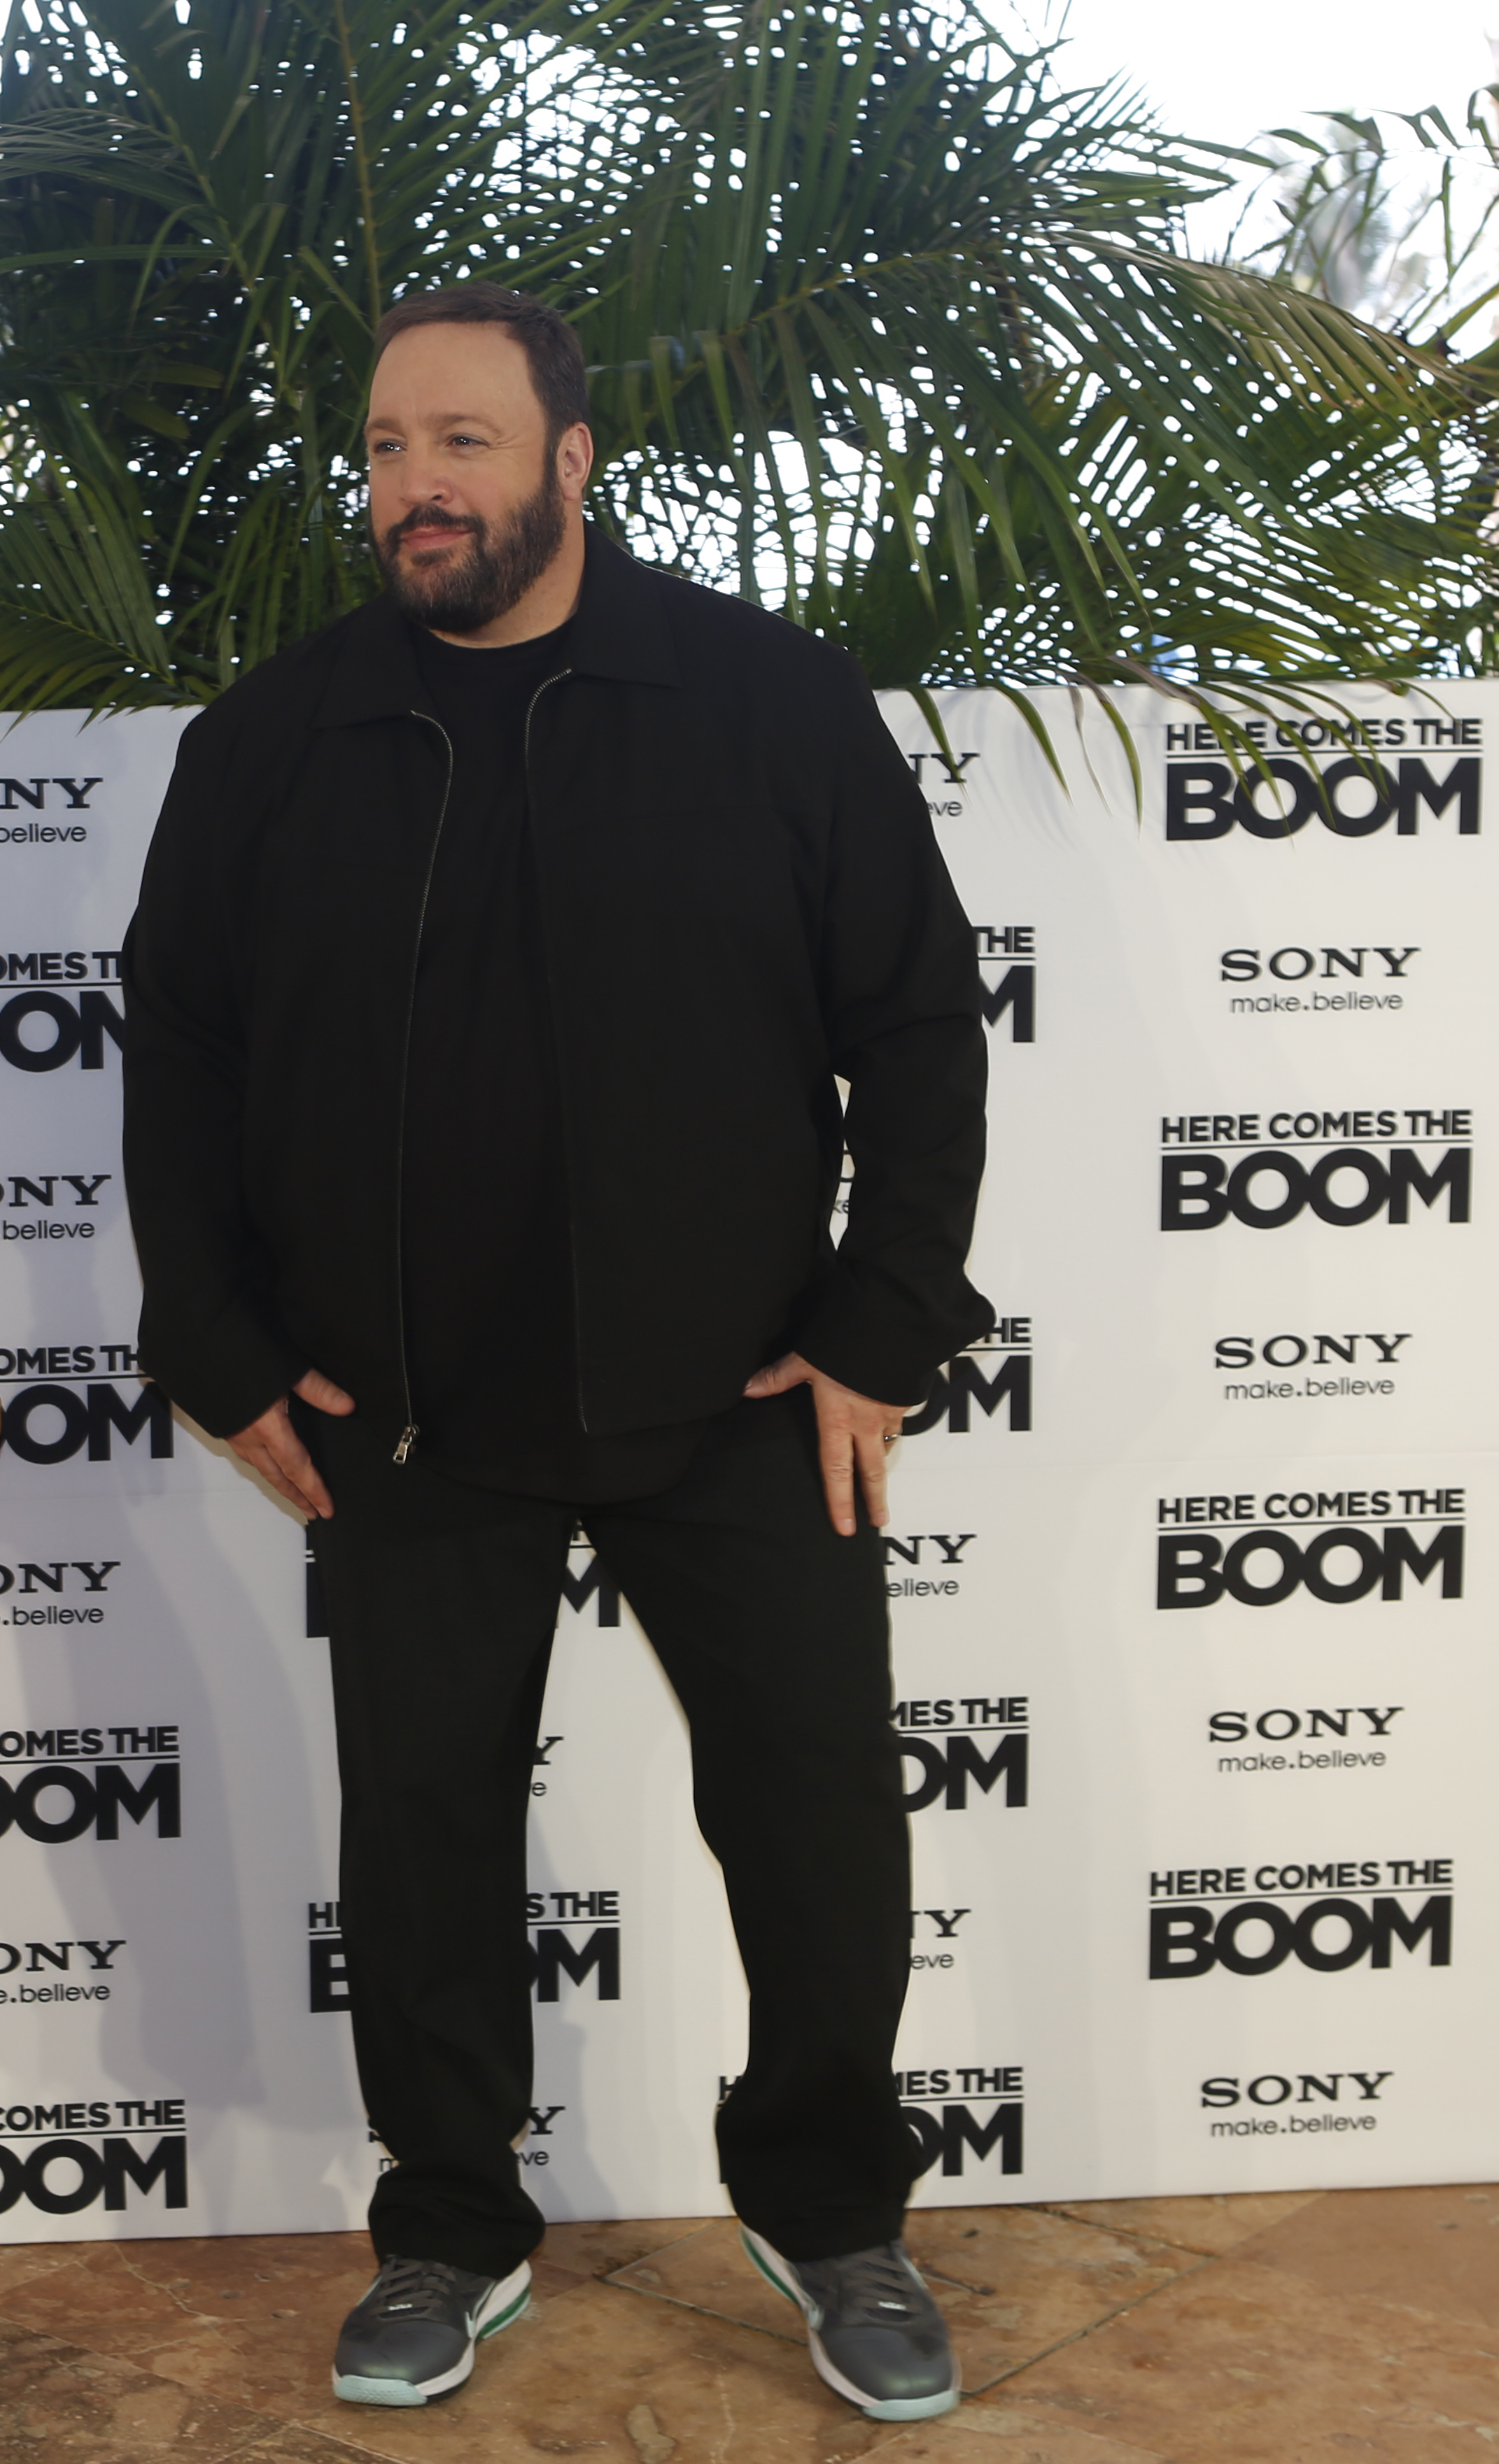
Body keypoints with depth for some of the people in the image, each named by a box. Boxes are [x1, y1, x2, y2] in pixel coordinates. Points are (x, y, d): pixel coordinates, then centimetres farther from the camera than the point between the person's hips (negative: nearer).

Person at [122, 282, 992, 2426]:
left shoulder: (774, 703, -4)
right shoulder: (267, 744, 2)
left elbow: (919, 1020, -2)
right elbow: (175, 1053, 8)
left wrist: (884, 1331, -7)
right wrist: (221, 1350, 2)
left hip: (736, 1401, -1)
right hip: (403, 1424, 2)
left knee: (824, 1810, 6)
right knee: (421, 1834, 11)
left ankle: (830, 2209, 30)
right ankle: (451, 2233, 33)